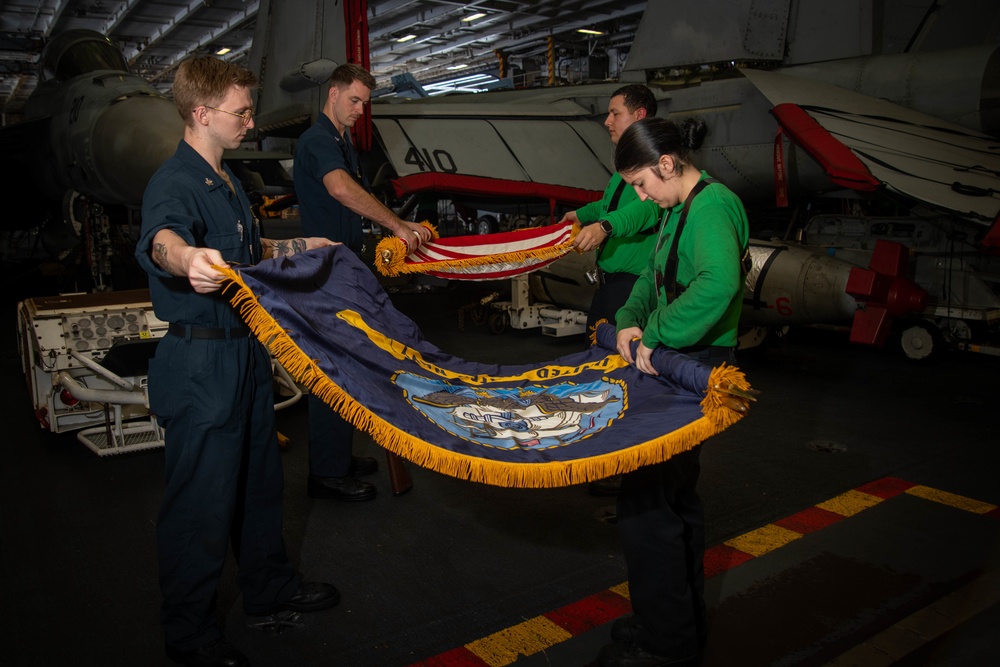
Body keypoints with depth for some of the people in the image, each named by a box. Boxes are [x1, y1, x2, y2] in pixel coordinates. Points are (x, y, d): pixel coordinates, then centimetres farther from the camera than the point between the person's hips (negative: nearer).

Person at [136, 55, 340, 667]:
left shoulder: (226, 180, 13)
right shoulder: (176, 183, -18)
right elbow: (161, 235, -42)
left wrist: (301, 247, 29)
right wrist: (186, 258, -63)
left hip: (246, 353, 10)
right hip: (200, 365, -10)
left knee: (260, 478, 21)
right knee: (202, 500, 2)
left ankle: (270, 587, 40)